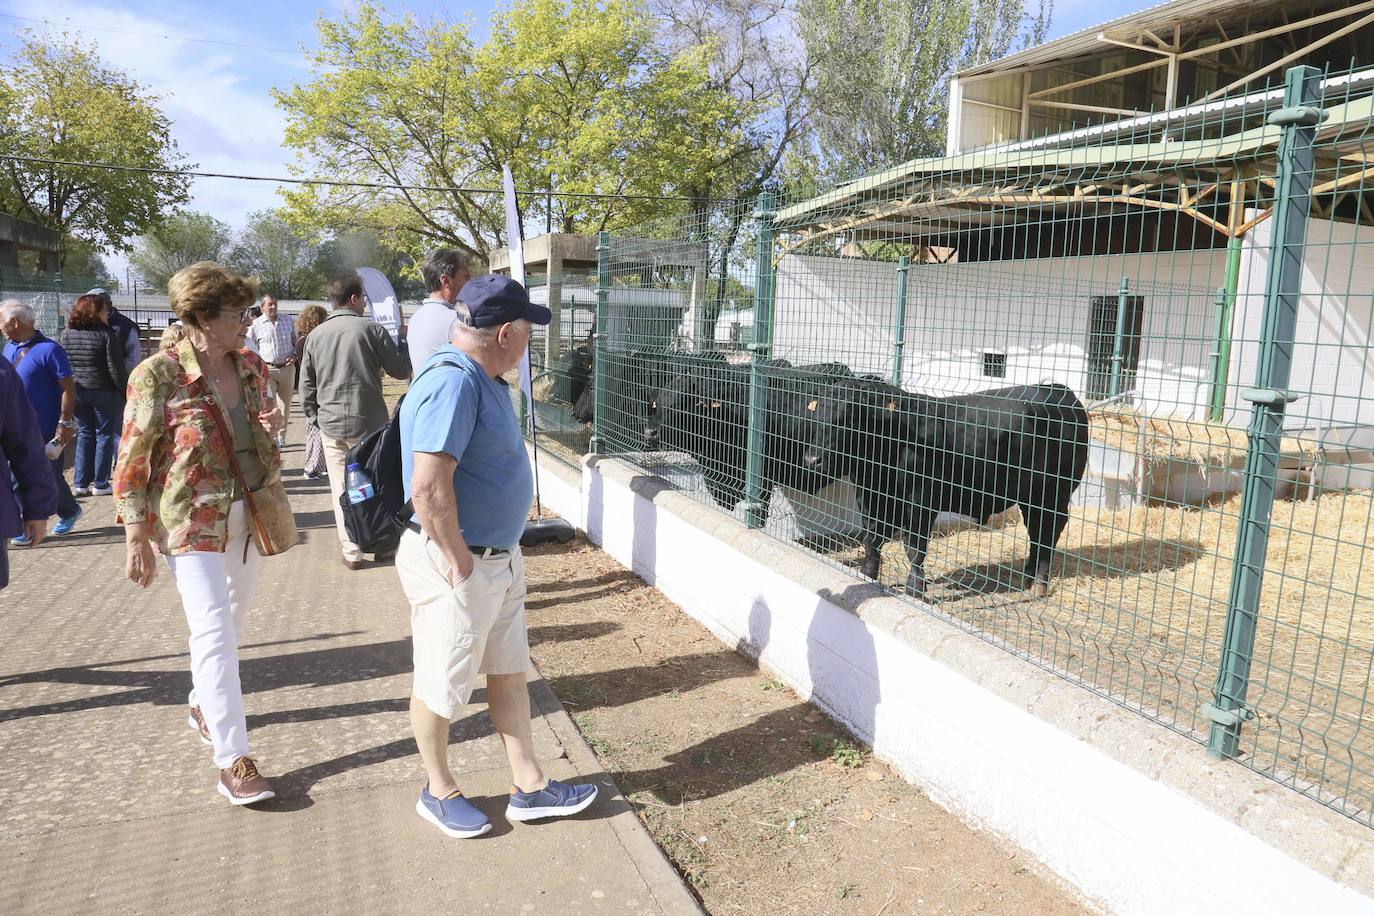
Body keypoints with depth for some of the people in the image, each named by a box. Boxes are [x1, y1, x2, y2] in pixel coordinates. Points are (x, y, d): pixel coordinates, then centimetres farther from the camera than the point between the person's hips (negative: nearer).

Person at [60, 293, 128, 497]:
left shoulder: (66, 334, 5)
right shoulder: (106, 334, -11)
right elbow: (116, 369, -14)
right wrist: (126, 390, -6)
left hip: (76, 393, 5)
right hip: (102, 392, -5)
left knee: (84, 434, 14)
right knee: (104, 434, 6)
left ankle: (80, 483, 14)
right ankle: (100, 484, 8)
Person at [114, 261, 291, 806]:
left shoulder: (251, 368, 4)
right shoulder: (158, 376, -12)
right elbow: (132, 463, -10)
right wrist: (137, 540, -12)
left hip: (248, 515, 6)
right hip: (190, 521, -6)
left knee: (233, 621, 17)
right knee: (214, 630, -10)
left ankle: (203, 706, 42)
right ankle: (232, 760, -4)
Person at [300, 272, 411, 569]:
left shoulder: (315, 336, 4)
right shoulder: (371, 328, -9)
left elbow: (306, 386, 8)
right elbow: (401, 370, -4)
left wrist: (315, 417, 18)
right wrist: (401, 340, 13)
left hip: (330, 425, 3)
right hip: (368, 423, -3)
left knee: (342, 490, 8)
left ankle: (351, 552, 11)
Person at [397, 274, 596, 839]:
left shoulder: (482, 377, 7)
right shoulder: (453, 382, -24)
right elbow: (429, 487, -31)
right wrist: (460, 563, -20)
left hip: (500, 556, 10)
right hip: (457, 565, -10)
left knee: (510, 672, 18)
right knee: (441, 686, 11)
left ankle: (529, 786, 32)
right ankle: (438, 793, 32)